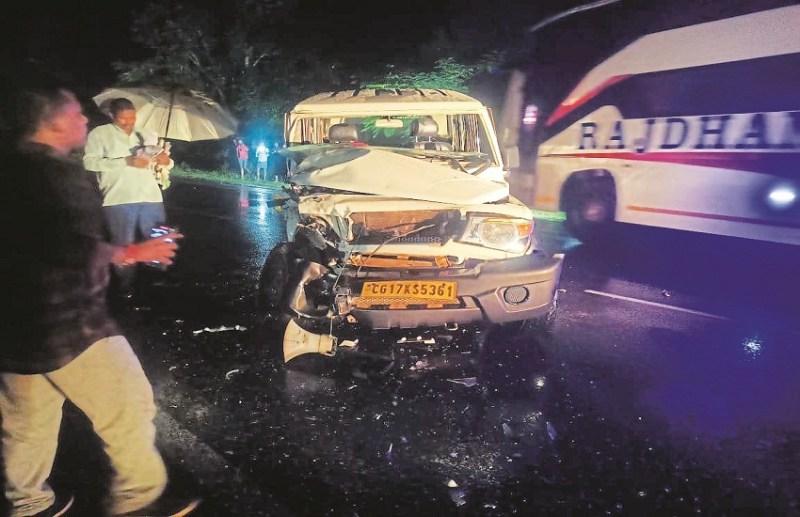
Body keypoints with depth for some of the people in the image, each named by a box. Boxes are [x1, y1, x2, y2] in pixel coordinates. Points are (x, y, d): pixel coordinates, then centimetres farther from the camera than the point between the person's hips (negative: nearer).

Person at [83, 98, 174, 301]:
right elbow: (89, 162, -9)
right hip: (119, 199, -4)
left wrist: (166, 161, -1)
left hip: (151, 197, 4)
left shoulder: (145, 135, 20)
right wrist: (126, 161, -17)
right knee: (124, 246, 0)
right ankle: (126, 288, 12)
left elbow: (160, 163, 25)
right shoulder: (100, 133, 5)